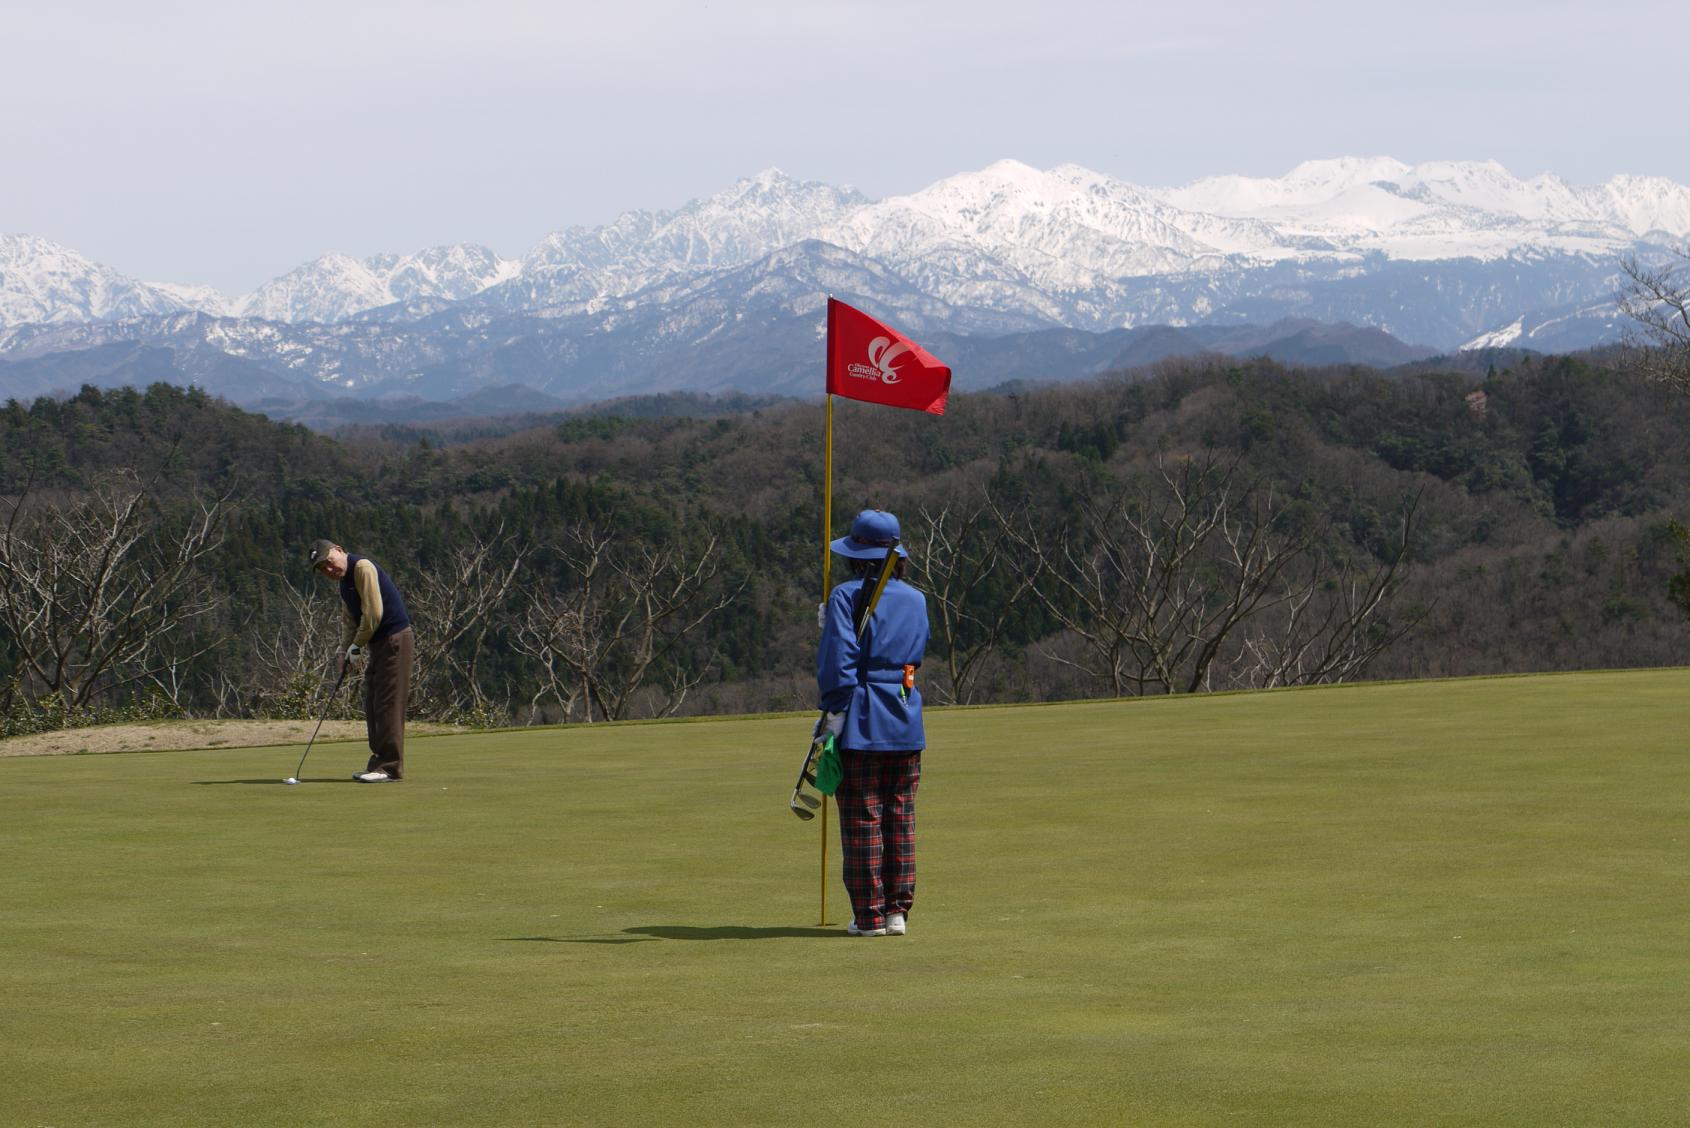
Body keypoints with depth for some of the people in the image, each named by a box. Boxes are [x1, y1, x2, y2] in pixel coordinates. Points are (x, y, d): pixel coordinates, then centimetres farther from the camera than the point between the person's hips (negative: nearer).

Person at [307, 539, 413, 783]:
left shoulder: (362, 568, -14)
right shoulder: (344, 583, 17)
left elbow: (374, 612, -19)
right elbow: (352, 623, 22)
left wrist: (358, 645, -10)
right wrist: (344, 650, 8)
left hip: (394, 639, -10)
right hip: (379, 644, 10)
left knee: (388, 704, -10)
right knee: (373, 706, 11)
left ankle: (390, 768, -10)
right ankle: (379, 763, 16)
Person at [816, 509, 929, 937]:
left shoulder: (846, 597, -7)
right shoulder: (917, 600, 10)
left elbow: (837, 660, -16)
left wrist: (834, 714, -11)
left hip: (861, 724, -5)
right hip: (906, 724, 5)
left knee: (862, 820, 0)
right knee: (901, 818, 11)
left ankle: (870, 914, 0)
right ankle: (898, 910, 10)